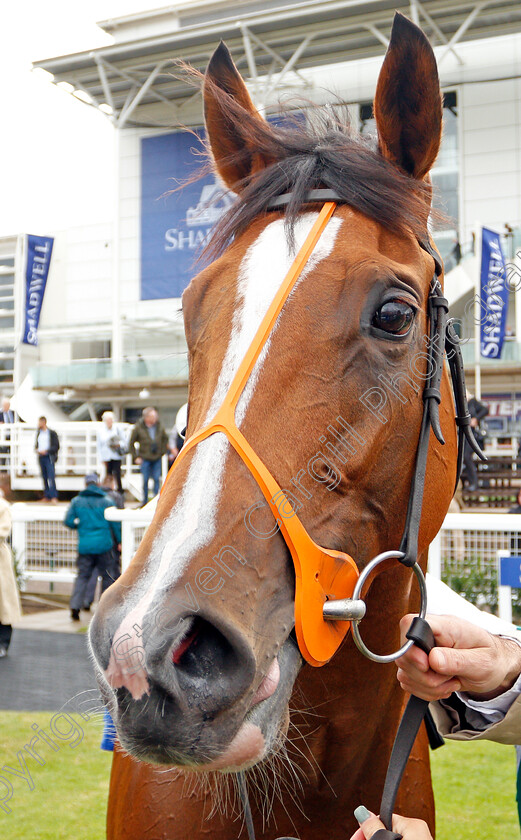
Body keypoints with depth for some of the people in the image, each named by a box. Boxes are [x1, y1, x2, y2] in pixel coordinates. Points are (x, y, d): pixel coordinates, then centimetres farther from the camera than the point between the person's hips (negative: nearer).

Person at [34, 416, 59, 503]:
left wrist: (46, 451, -16)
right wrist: (37, 450, 0)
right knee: (44, 477, 8)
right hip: (41, 457, 6)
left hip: (49, 457, -6)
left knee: (51, 476, -13)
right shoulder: (39, 433, 13)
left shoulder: (52, 433, -5)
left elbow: (56, 446, -7)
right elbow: (36, 444, 23)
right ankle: (46, 496, 13)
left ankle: (54, 496, -16)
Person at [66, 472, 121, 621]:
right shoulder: (107, 501, -1)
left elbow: (68, 521, 1)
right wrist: (119, 541, 8)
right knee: (108, 576, 10)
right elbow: (116, 523, 0)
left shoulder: (76, 501, 4)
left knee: (82, 575, 7)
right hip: (104, 545, -2)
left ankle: (75, 606, -6)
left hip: (84, 546, 2)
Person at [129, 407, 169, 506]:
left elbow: (165, 439, 18)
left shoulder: (159, 427, 3)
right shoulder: (138, 428, -6)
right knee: (145, 480, 1)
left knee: (157, 479, 1)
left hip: (157, 458, 3)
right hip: (145, 459, -3)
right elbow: (131, 443, 0)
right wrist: (136, 457, -3)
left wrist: (162, 451, 9)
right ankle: (145, 501, 12)